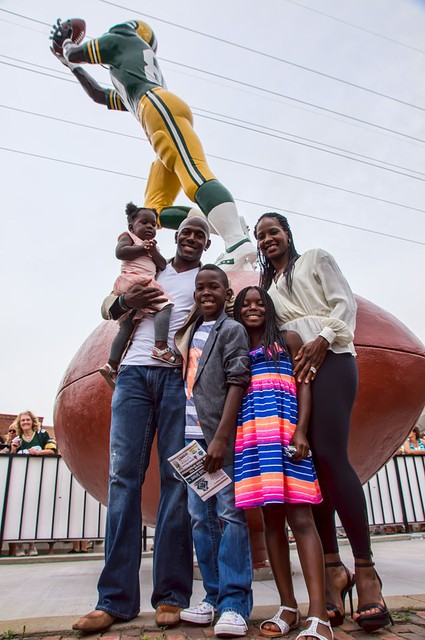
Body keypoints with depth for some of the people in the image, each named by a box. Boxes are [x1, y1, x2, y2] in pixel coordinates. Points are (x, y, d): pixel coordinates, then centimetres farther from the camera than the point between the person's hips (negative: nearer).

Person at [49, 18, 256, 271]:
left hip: (160, 104, -8)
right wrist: (71, 65, 61)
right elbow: (99, 96, 55)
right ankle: (226, 222, -23)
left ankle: (239, 242, -48)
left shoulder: (122, 40, 23)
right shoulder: (130, 92, 43)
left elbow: (74, 55, 28)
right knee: (155, 211, -5)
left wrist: (65, 42, 50)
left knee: (194, 174, -30)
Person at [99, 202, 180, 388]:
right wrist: (142, 248, -3)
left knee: (125, 327, 7)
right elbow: (120, 252, -9)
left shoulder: (151, 246, 33)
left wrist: (153, 252, 3)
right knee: (164, 305, -22)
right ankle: (161, 347, -37)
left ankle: (111, 365, 7)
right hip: (133, 280, -9)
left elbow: (163, 266, 19)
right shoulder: (128, 237, 12)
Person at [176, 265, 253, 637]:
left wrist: (221, 437, -17)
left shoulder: (232, 330, -1)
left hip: (220, 433, -6)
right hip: (193, 433, 7)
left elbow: (237, 383, -10)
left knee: (230, 513, -3)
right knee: (200, 516, 10)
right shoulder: (192, 331, 17)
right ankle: (214, 596, 21)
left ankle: (234, 603, 6)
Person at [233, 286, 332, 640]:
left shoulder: (288, 339, 13)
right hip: (249, 434, 3)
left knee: (299, 517, -10)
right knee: (271, 518, 5)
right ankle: (288, 607, 13)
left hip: (284, 428, -3)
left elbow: (304, 385, 4)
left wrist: (301, 431, -9)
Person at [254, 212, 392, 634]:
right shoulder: (266, 285, 27)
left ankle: (364, 568, -11)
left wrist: (324, 339, -14)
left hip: (328, 359, -5)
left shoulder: (316, 259, 14)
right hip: (291, 368, 5)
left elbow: (344, 302, 2)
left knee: (329, 455, -19)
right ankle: (332, 568, 1)